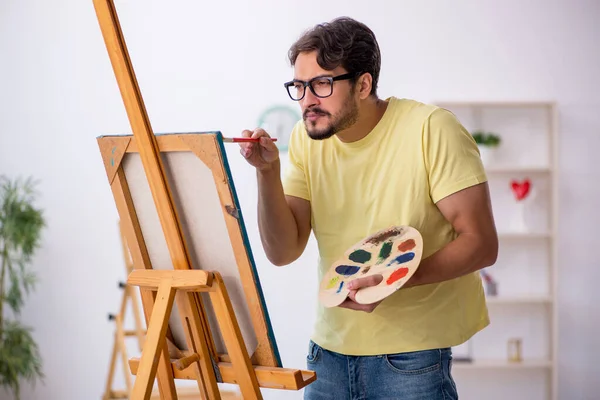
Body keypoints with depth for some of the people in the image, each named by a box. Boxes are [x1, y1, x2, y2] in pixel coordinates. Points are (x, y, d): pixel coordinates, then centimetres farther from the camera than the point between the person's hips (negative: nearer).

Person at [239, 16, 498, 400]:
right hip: (330, 349, 5)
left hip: (411, 355, -4)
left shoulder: (431, 129, -15)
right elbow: (283, 251, -4)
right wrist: (268, 170, -18)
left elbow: (482, 243, -16)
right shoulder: (307, 138, 1)